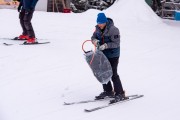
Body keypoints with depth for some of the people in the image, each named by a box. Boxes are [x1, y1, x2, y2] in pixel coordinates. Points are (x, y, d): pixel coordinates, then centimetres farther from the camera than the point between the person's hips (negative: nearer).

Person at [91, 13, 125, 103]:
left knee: (113, 74, -6)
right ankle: (108, 91, 30)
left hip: (113, 55, -7)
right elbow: (93, 37, 8)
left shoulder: (113, 30, -22)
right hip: (103, 54, 7)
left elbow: (116, 43, -20)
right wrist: (95, 41, -16)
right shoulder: (98, 29, -3)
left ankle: (120, 94, 4)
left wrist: (105, 45, -31)